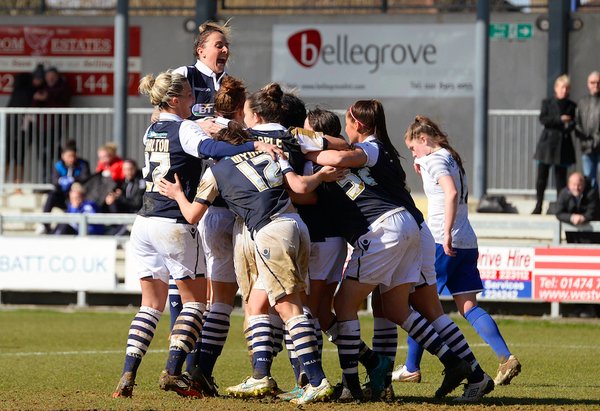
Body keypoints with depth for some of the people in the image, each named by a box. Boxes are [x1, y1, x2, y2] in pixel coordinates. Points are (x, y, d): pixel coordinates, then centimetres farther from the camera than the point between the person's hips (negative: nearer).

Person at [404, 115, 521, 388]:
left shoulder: (435, 159, -7)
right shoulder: (452, 159, 20)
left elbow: (451, 193, -24)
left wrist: (446, 234, -27)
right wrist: (423, 173, 22)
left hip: (443, 243, -8)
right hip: (467, 243, 8)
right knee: (468, 307, 4)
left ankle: (412, 368, 7)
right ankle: (506, 358, -11)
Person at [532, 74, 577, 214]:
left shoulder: (571, 106, 10)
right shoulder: (547, 103, 6)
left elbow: (573, 124, 6)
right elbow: (543, 119, -7)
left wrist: (569, 125, -18)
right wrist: (560, 120, -15)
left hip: (563, 144, 1)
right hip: (547, 143, -1)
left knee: (561, 178, 0)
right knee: (541, 177, -2)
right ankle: (538, 206, 6)